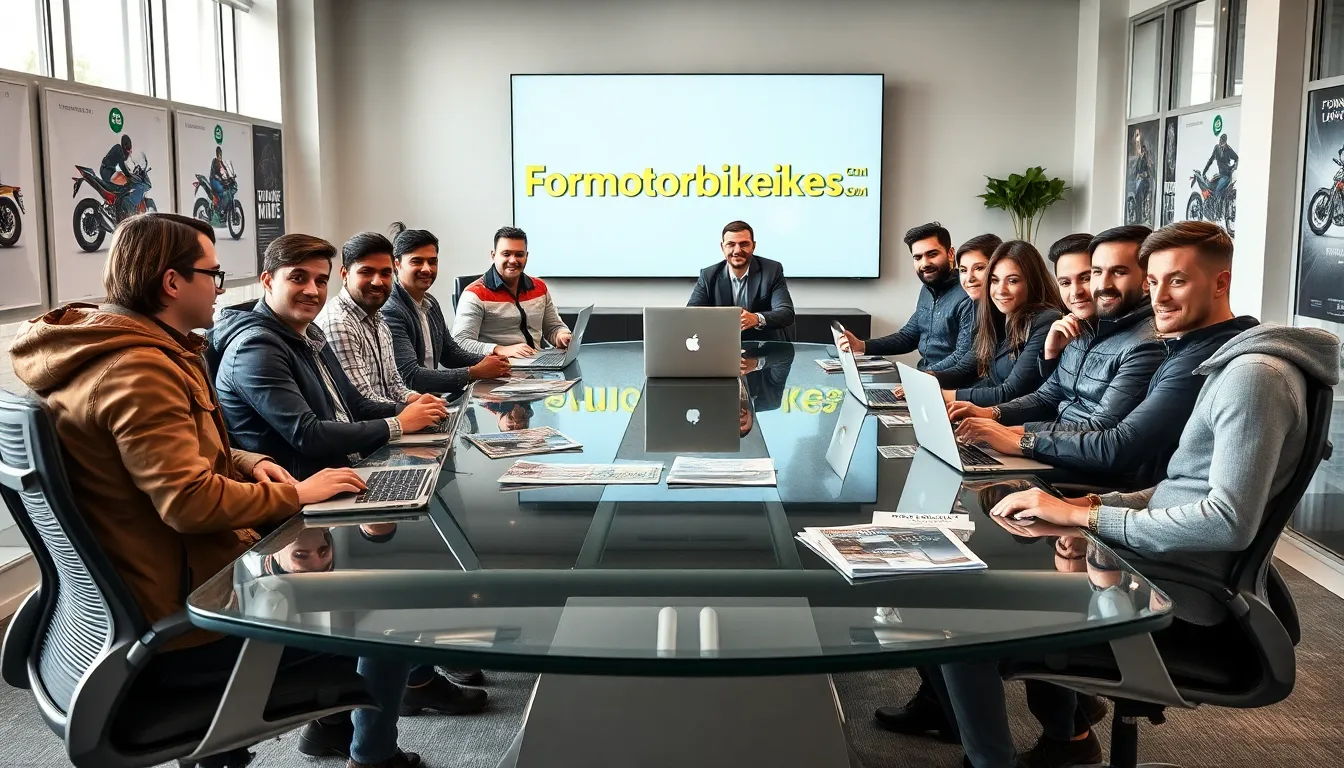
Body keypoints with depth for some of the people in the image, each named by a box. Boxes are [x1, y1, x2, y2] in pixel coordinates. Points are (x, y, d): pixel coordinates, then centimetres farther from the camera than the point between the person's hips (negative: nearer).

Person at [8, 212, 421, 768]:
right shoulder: (138, 369, -25)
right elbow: (191, 501, -31)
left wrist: (250, 465, 2)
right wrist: (296, 494, -17)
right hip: (181, 625, -11)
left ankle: (333, 717, 34)